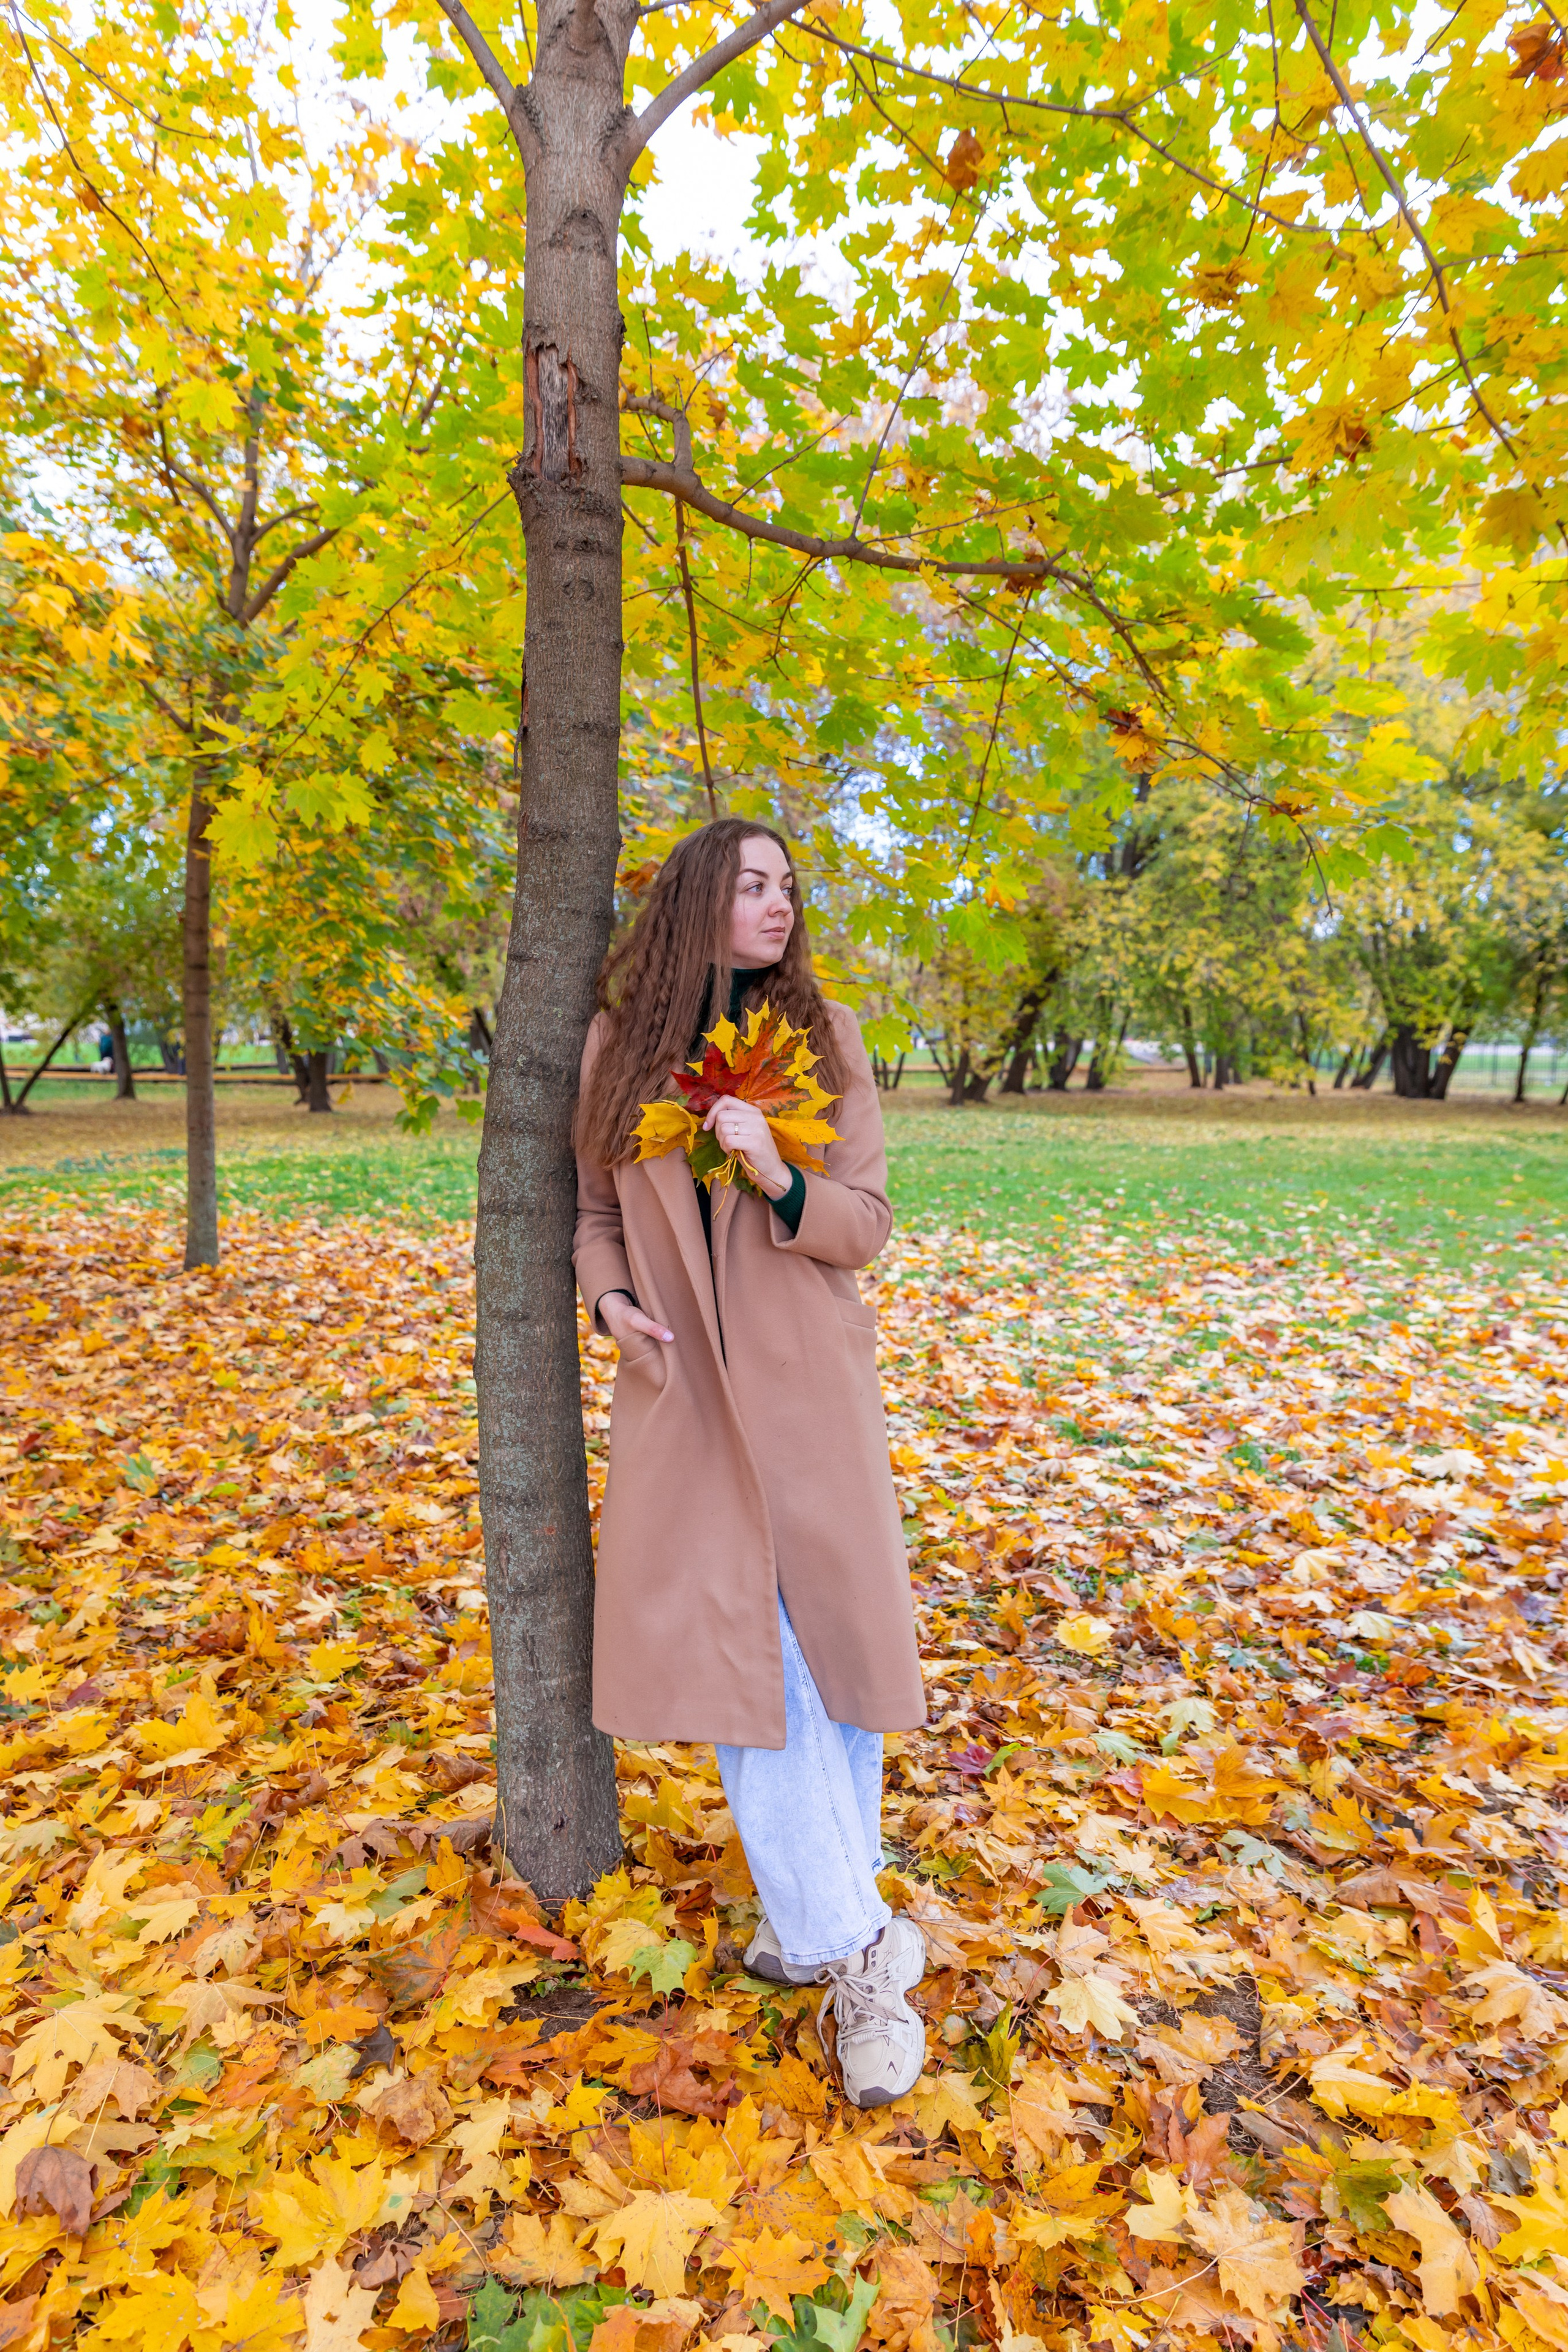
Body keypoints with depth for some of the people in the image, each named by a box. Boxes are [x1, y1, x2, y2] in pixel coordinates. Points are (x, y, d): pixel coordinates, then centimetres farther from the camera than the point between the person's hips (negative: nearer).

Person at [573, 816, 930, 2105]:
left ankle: (819, 1918, 30)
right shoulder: (620, 1044, 2)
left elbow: (866, 1222, -3)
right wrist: (610, 1296, -8)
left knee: (833, 1644, 7)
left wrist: (781, 1183, -23)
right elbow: (597, 1208, 12)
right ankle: (858, 1949, 16)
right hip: (682, 1389, 1)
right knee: (737, 1652, 0)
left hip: (809, 1387, 0)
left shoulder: (822, 1033, -1)